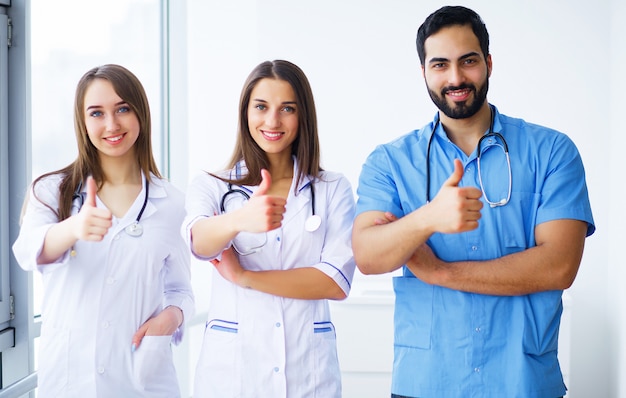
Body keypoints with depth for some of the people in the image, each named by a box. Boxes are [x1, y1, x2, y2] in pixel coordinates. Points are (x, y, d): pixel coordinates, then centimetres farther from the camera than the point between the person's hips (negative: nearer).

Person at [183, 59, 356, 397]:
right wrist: (238, 220, -41)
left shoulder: (333, 189, 1)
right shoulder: (211, 186, 1)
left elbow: (337, 281, -9)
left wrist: (243, 276, -13)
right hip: (230, 368, 0)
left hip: (308, 370, 0)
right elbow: (199, 242, -20)